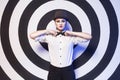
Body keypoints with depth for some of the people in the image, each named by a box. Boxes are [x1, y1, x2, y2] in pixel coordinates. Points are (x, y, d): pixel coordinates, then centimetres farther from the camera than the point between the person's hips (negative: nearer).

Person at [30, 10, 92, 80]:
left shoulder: (71, 37, -3)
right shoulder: (49, 36, -1)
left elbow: (89, 37, -10)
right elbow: (32, 36, -6)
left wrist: (72, 33, -10)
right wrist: (48, 31, -8)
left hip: (68, 70, 0)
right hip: (54, 70, 0)